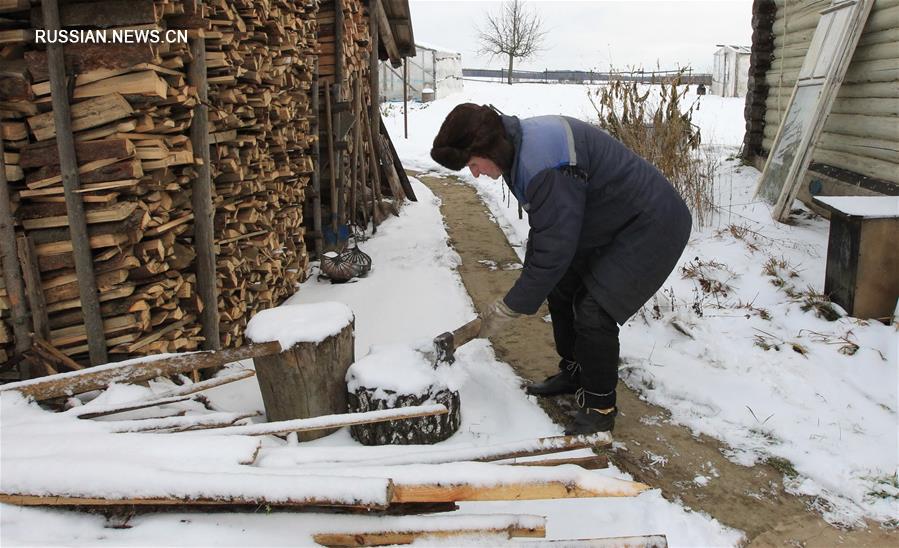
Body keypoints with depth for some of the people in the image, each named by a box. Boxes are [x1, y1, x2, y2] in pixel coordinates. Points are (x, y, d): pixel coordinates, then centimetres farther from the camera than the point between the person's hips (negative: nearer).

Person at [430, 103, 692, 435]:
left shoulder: (545, 163, -33)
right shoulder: (521, 148, -1)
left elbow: (555, 248, -31)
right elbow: (543, 228, 10)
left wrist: (510, 309, -22)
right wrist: (527, 286, 8)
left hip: (653, 227, -10)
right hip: (611, 225, 10)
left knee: (593, 311, -15)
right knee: (560, 290, 13)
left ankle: (600, 407, 5)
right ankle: (573, 373, 32)